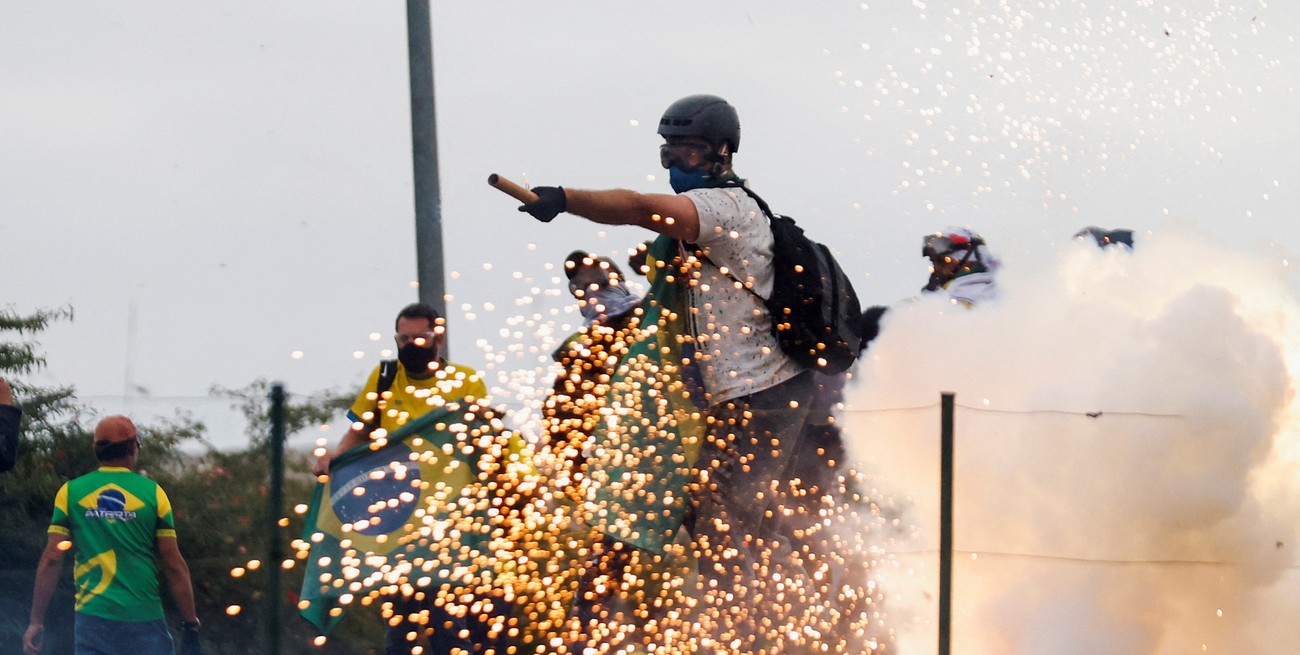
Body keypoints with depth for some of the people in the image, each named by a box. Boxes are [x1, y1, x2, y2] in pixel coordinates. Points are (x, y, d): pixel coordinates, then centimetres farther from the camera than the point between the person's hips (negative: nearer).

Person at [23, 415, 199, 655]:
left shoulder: (71, 492, 4)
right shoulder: (152, 493, 0)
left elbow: (51, 560, 0)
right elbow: (174, 565, -2)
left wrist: (36, 622, 3)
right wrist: (191, 624, 5)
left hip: (93, 619, 2)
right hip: (144, 621, -1)